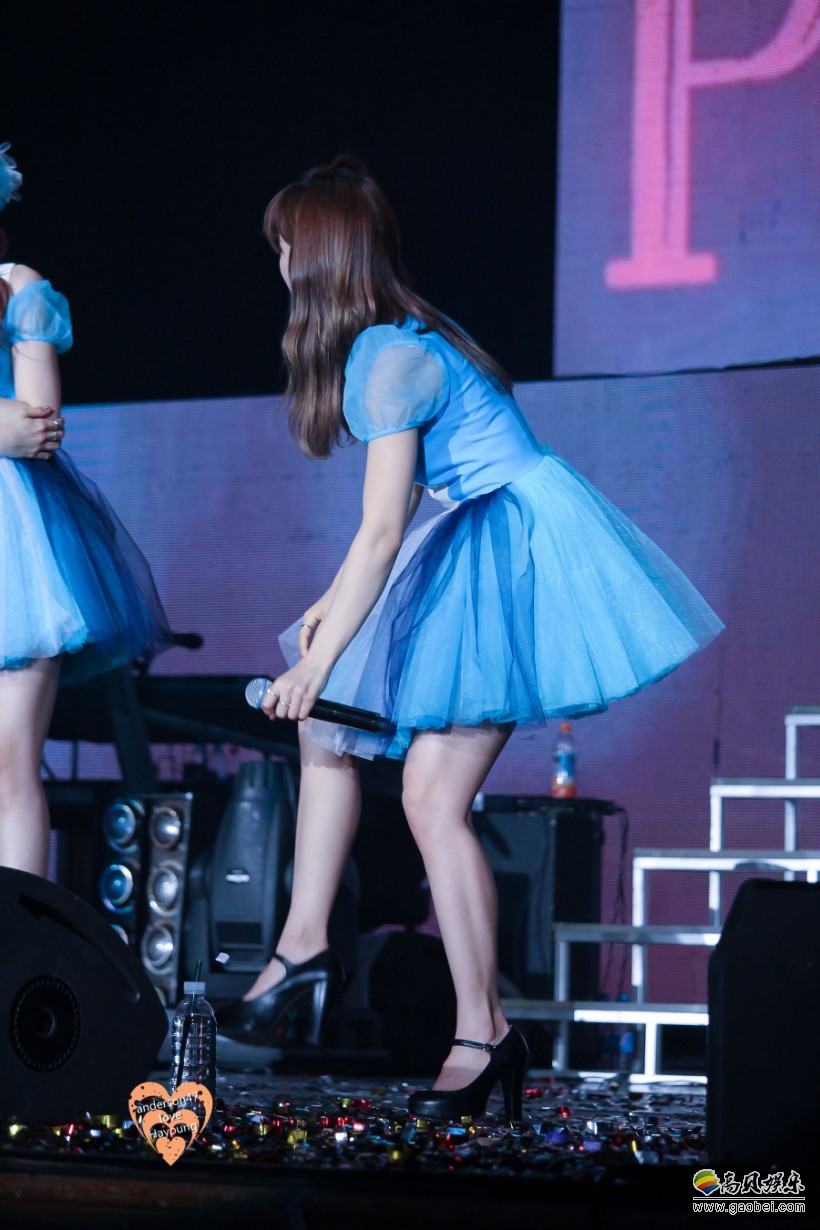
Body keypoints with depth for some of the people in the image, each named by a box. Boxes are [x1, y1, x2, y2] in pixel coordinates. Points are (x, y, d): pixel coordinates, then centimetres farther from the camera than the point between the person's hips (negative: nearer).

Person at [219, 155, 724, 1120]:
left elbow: (383, 528, -22)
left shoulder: (391, 361, -19)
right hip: (476, 544, 11)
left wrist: (321, 658, -19)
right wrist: (333, 604, 16)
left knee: (432, 798, -14)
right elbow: (399, 504, 16)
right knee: (324, 721, 13)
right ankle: (304, 948, 19)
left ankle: (483, 1032, -8)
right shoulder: (395, 338, 11)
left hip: (513, 549, -11)